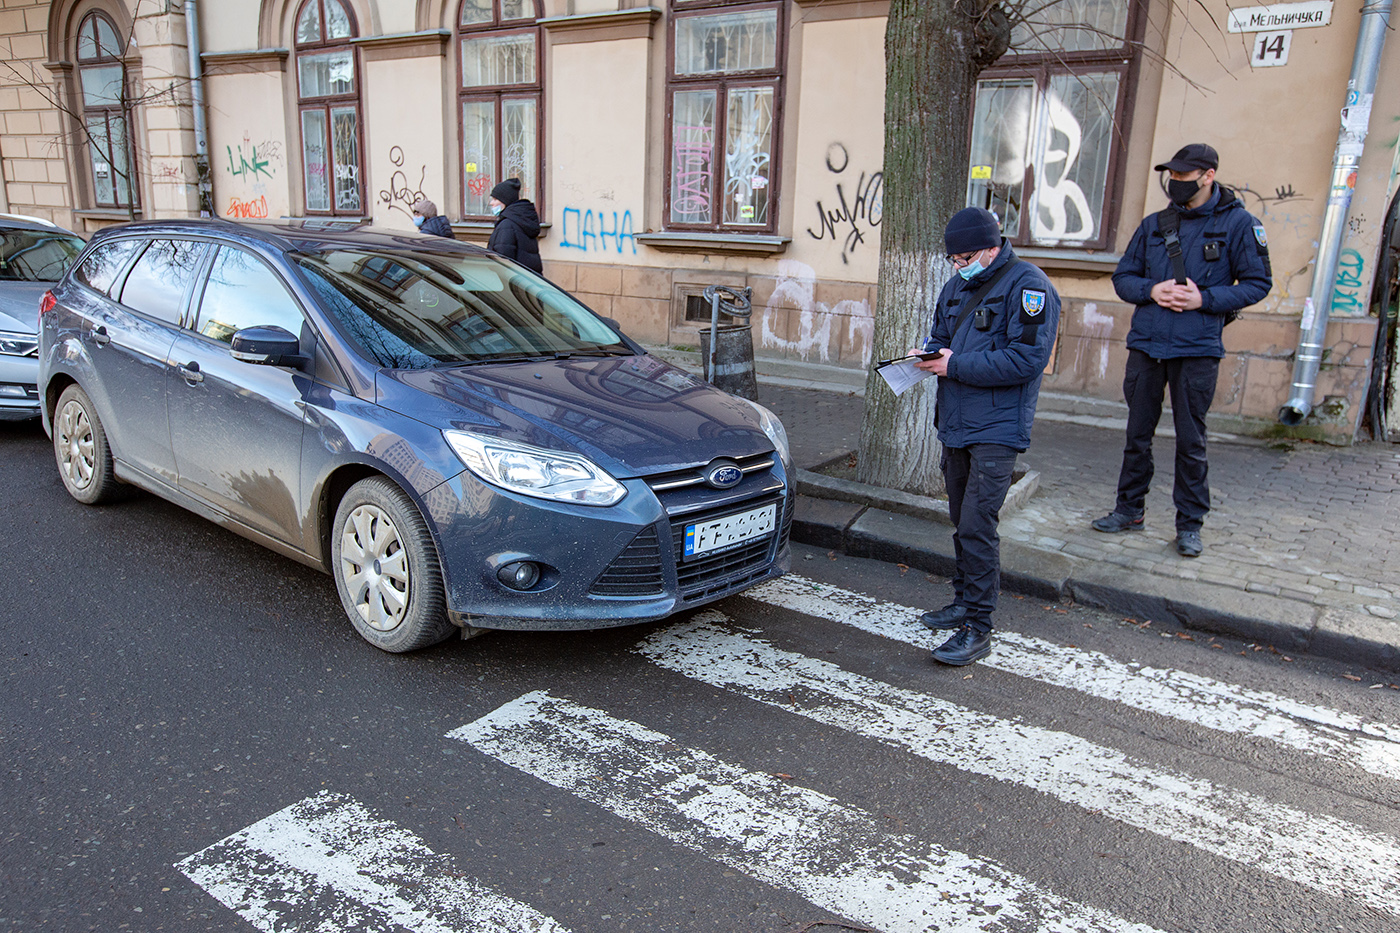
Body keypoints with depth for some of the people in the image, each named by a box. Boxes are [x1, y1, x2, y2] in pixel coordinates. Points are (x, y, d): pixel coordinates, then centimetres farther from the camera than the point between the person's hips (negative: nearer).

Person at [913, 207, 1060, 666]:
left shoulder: (1028, 286, -12)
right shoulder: (959, 284, 13)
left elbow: (1025, 359, -20)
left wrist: (956, 366, -20)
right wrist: (932, 353, -1)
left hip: (997, 429, -8)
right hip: (955, 422, 8)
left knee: (977, 525, -10)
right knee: (962, 521, 17)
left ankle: (977, 628, -3)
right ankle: (964, 602, 32)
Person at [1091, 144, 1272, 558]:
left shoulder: (1238, 223, -1)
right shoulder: (1153, 224, 10)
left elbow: (1258, 283, 0)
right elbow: (1123, 277, 12)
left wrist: (1204, 299, -14)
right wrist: (1151, 290, -9)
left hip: (1197, 351, -3)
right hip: (1145, 346, 4)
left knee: (1191, 441, 3)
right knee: (1137, 434, 11)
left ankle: (1189, 524, 15)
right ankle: (1130, 509, 25)